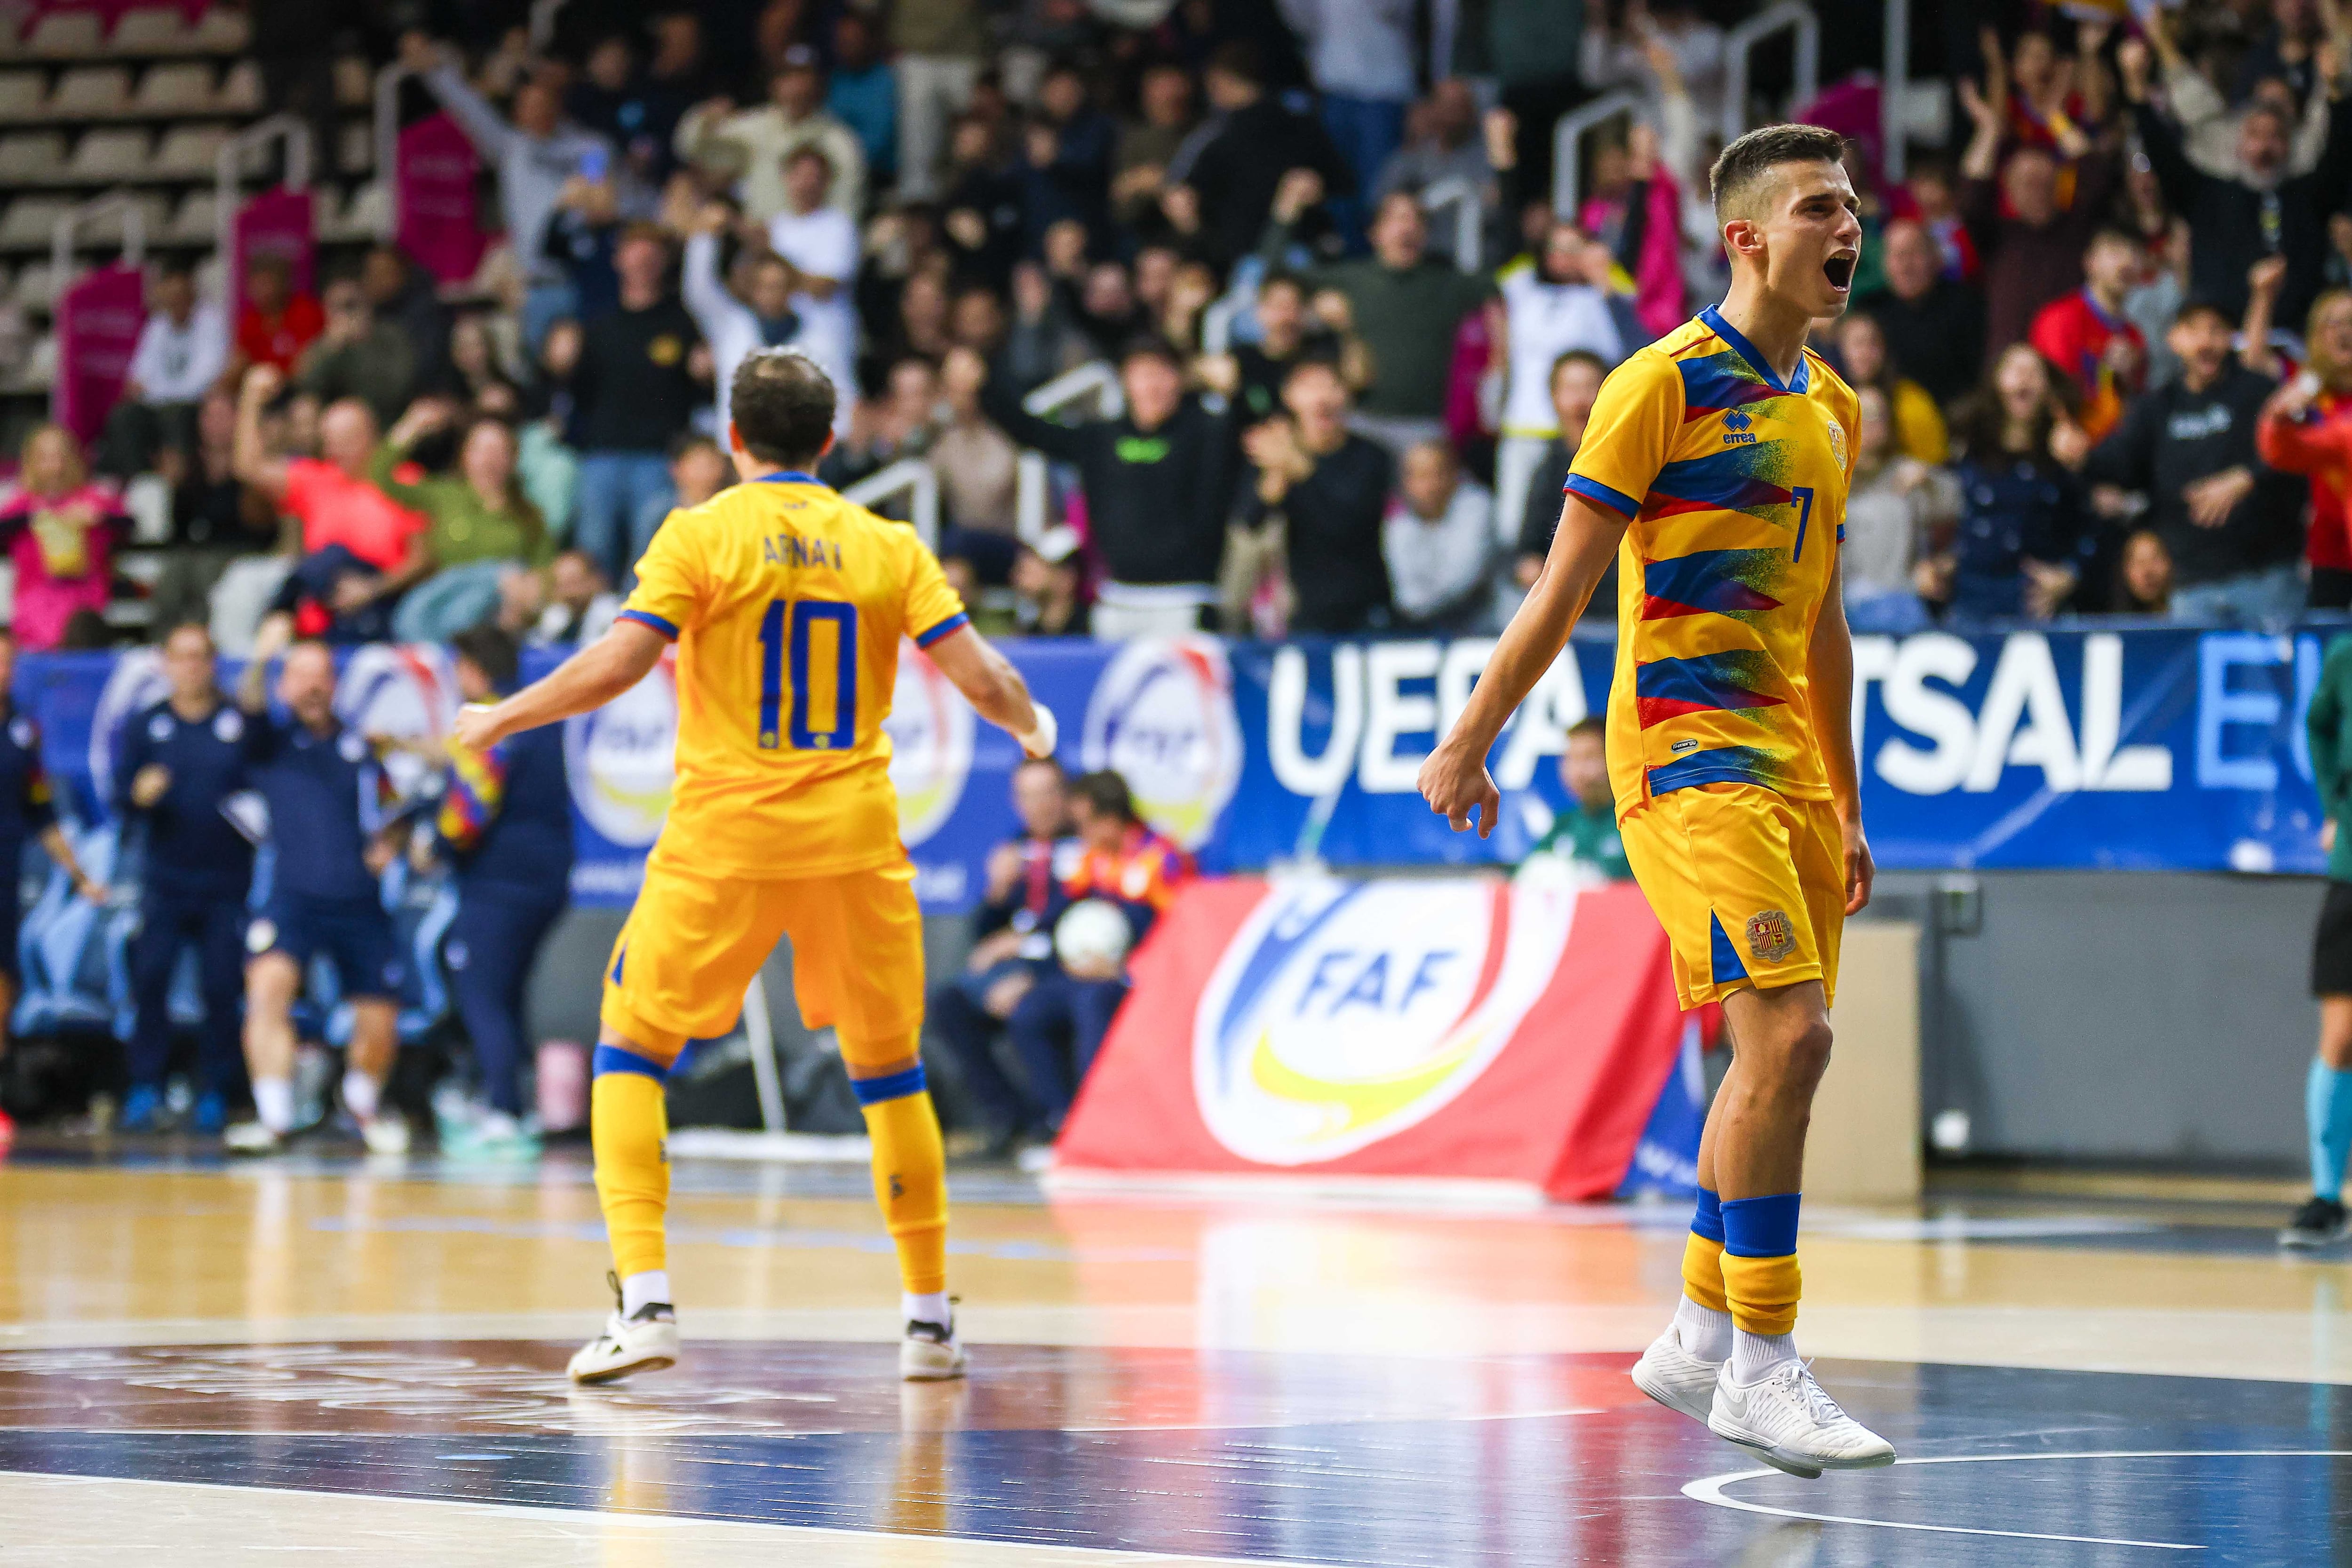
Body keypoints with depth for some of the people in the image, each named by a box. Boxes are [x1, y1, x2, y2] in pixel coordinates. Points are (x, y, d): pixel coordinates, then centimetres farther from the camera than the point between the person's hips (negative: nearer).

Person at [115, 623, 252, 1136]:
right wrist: (140, 796, -15)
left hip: (227, 881, -1)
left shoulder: (241, 725, 3)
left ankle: (214, 1096, 6)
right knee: (149, 980, -10)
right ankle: (145, 1091, -4)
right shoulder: (146, 726, 9)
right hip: (165, 878, 1)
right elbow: (122, 802, 6)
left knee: (222, 988, -3)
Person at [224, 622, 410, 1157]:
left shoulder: (361, 748, 13)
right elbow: (250, 706, -16)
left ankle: (363, 1100, 38)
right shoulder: (274, 742, 6)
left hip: (361, 905, 3)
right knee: (268, 984, -28)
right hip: (294, 899, -3)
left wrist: (386, 844, 0)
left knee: (379, 1025, 5)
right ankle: (274, 1118, -27)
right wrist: (261, 659, -36)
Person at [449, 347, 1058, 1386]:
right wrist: (1032, 726, 21)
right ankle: (929, 1321, 19)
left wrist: (503, 719, -1)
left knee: (630, 1050, 8)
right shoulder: (888, 546, 4)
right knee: (890, 1071, 17)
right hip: (856, 839, 3)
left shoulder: (702, 536, -4)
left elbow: (619, 664, -14)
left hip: (726, 835, -3)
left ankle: (645, 1303, -7)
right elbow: (978, 676, 0)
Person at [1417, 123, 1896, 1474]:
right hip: (1684, 750, -8)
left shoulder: (1828, 406, 16)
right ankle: (1762, 1363, -13)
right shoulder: (1669, 382, -7)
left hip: (1786, 759, 8)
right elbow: (1565, 585, -6)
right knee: (1788, 1034, -17)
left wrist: (1846, 807, 22)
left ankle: (1700, 1340, 20)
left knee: (1778, 1055, 8)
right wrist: (1470, 744, -6)